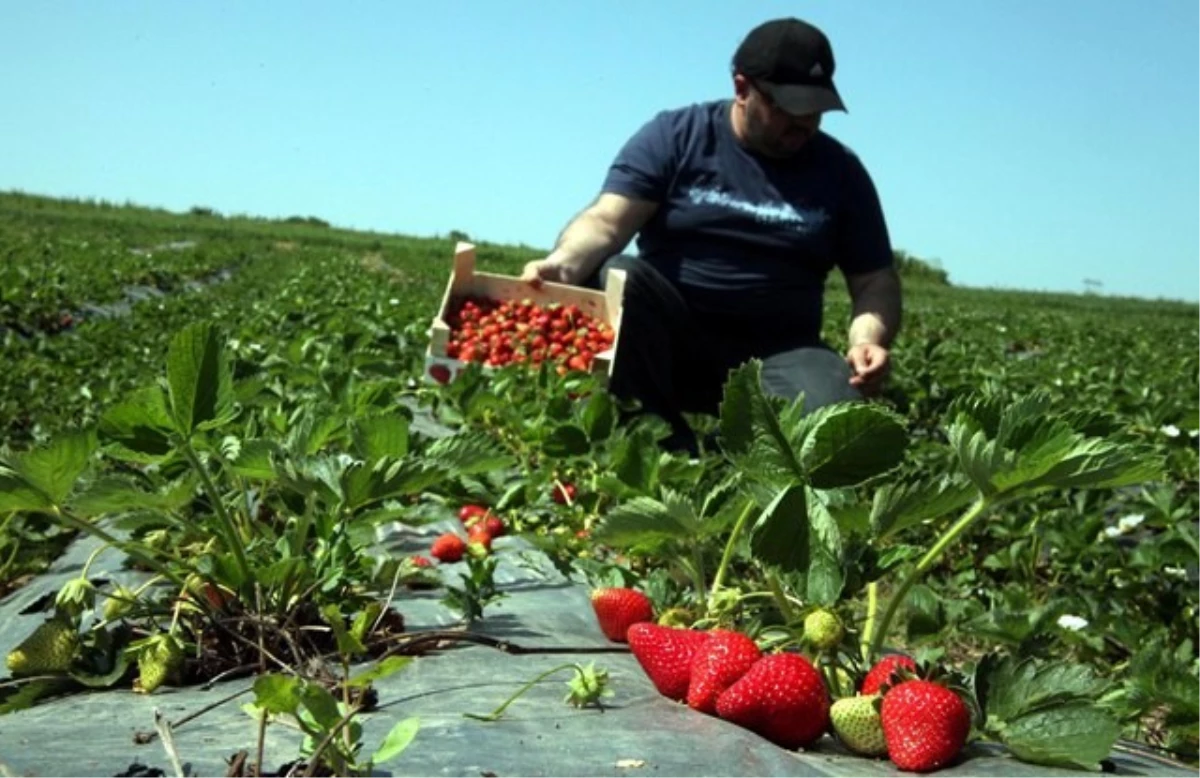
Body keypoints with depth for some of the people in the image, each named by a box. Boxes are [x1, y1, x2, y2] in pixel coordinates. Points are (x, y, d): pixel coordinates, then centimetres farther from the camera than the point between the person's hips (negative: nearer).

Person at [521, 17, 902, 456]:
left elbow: (875, 278, 10)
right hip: (667, 337, 0)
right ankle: (662, 445, -24)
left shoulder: (840, 171, 9)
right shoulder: (676, 135, 2)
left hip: (776, 354, 1)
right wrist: (563, 263, -33)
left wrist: (869, 338, -13)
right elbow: (607, 220, -10)